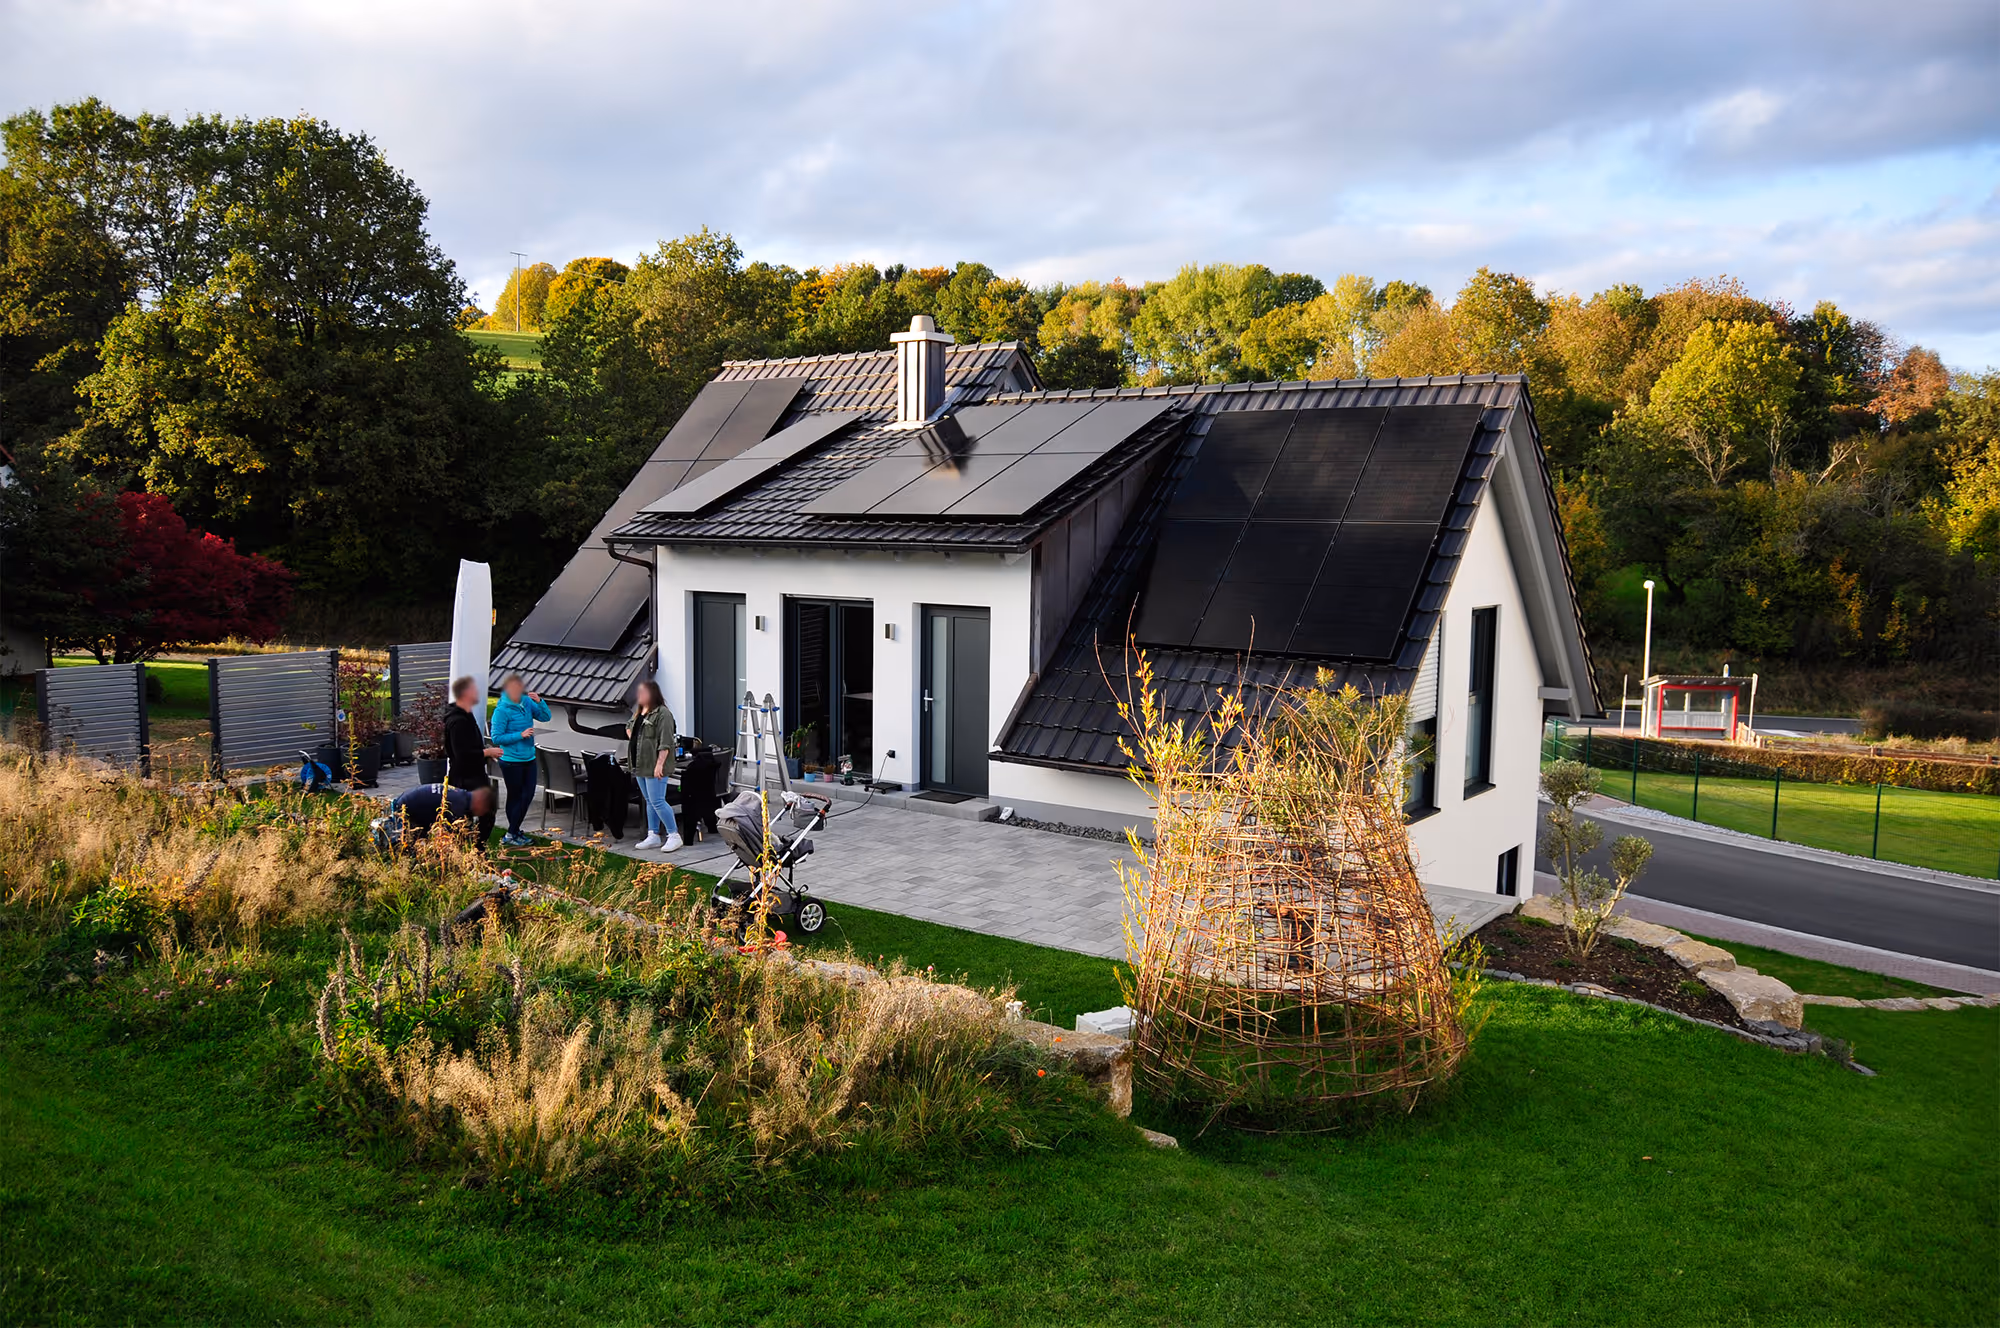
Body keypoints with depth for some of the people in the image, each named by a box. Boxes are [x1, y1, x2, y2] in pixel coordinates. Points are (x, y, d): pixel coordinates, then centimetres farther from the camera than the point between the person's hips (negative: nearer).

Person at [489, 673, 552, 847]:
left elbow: (546, 717, 2)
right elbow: (497, 737, -17)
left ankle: (514, 832, 21)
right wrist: (521, 735, -22)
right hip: (511, 760, -6)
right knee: (515, 797, 3)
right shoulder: (502, 710, -16)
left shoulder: (527, 702, 1)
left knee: (528, 795, 8)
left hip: (528, 758, 6)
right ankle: (510, 836, 14)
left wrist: (539, 701, -13)